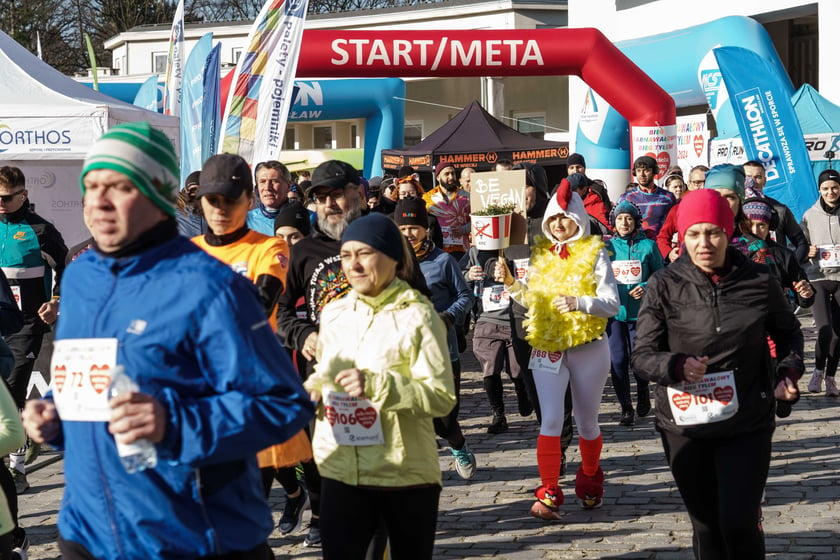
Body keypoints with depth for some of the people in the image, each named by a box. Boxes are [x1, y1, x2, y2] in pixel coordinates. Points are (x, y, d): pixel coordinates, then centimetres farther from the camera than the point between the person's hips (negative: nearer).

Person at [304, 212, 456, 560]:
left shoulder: (417, 315, -11)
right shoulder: (333, 313, 7)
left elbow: (442, 397, -16)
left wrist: (376, 385, -27)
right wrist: (312, 391, -3)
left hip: (406, 473, -4)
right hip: (341, 470, 4)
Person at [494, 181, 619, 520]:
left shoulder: (594, 253, -5)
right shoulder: (541, 254, 7)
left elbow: (612, 304, -12)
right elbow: (532, 299, 20)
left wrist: (579, 303, -27)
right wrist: (509, 282, 3)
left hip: (588, 348, -2)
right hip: (547, 347, 2)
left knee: (587, 423, 12)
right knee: (551, 420, -11)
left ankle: (590, 483, 36)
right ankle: (548, 494, -7)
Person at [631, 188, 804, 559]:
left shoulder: (759, 281, -2)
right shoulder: (664, 287, -5)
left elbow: (788, 333, 15)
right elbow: (641, 355, -5)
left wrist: (788, 372, -3)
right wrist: (678, 365, -25)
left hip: (747, 426, 0)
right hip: (685, 427, 1)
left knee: (739, 523, -7)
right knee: (706, 526, 11)